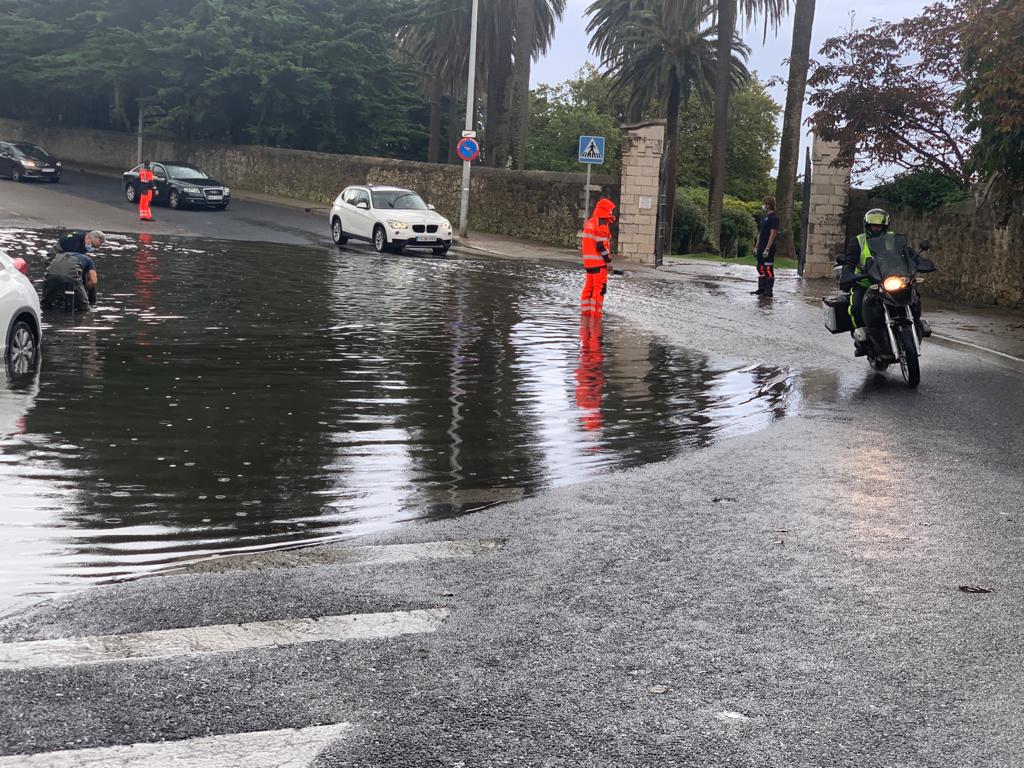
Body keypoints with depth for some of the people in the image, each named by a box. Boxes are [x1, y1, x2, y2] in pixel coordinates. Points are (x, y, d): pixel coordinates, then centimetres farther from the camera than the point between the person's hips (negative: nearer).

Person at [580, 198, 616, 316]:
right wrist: (608, 260, -15)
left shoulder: (589, 222, 14)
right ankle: (596, 312, -6)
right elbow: (601, 245, -20)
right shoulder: (602, 224, -15)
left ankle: (585, 311, 17)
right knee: (599, 288, -5)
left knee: (588, 286, 14)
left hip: (588, 261, 9)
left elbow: (584, 243, 19)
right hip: (599, 262, -9)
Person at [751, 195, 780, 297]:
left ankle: (769, 291, -3)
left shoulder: (774, 218, -13)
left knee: (768, 270, -6)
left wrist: (767, 249, -22)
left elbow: (773, 234, -18)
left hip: (768, 249, -9)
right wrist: (757, 247, 18)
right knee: (761, 269, 14)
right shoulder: (765, 217, 16)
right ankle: (761, 289, 21)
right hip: (761, 249, 10)